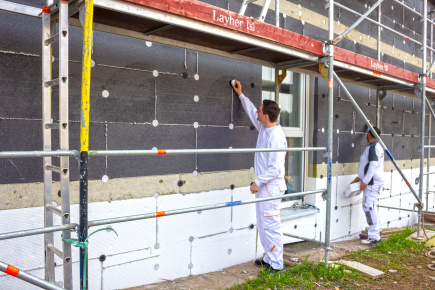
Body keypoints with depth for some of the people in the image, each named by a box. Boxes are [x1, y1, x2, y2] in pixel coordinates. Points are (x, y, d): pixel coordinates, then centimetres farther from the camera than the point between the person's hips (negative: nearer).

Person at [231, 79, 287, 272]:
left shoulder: (276, 137, -22)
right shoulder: (264, 128, 6)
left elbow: (275, 168, -24)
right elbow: (251, 112, 25)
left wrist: (258, 182, -18)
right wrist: (240, 95, 27)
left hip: (271, 187, -10)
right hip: (263, 186, 10)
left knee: (271, 226, -2)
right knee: (262, 225, 18)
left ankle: (276, 265, 10)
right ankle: (269, 259, 31)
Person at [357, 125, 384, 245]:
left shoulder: (372, 147, -16)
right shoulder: (377, 146, 13)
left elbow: (373, 165, -24)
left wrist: (365, 181, -23)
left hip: (372, 183, -10)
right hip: (372, 182, 10)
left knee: (369, 208, -10)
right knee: (369, 207, 19)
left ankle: (374, 237, -7)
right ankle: (376, 230, 29)